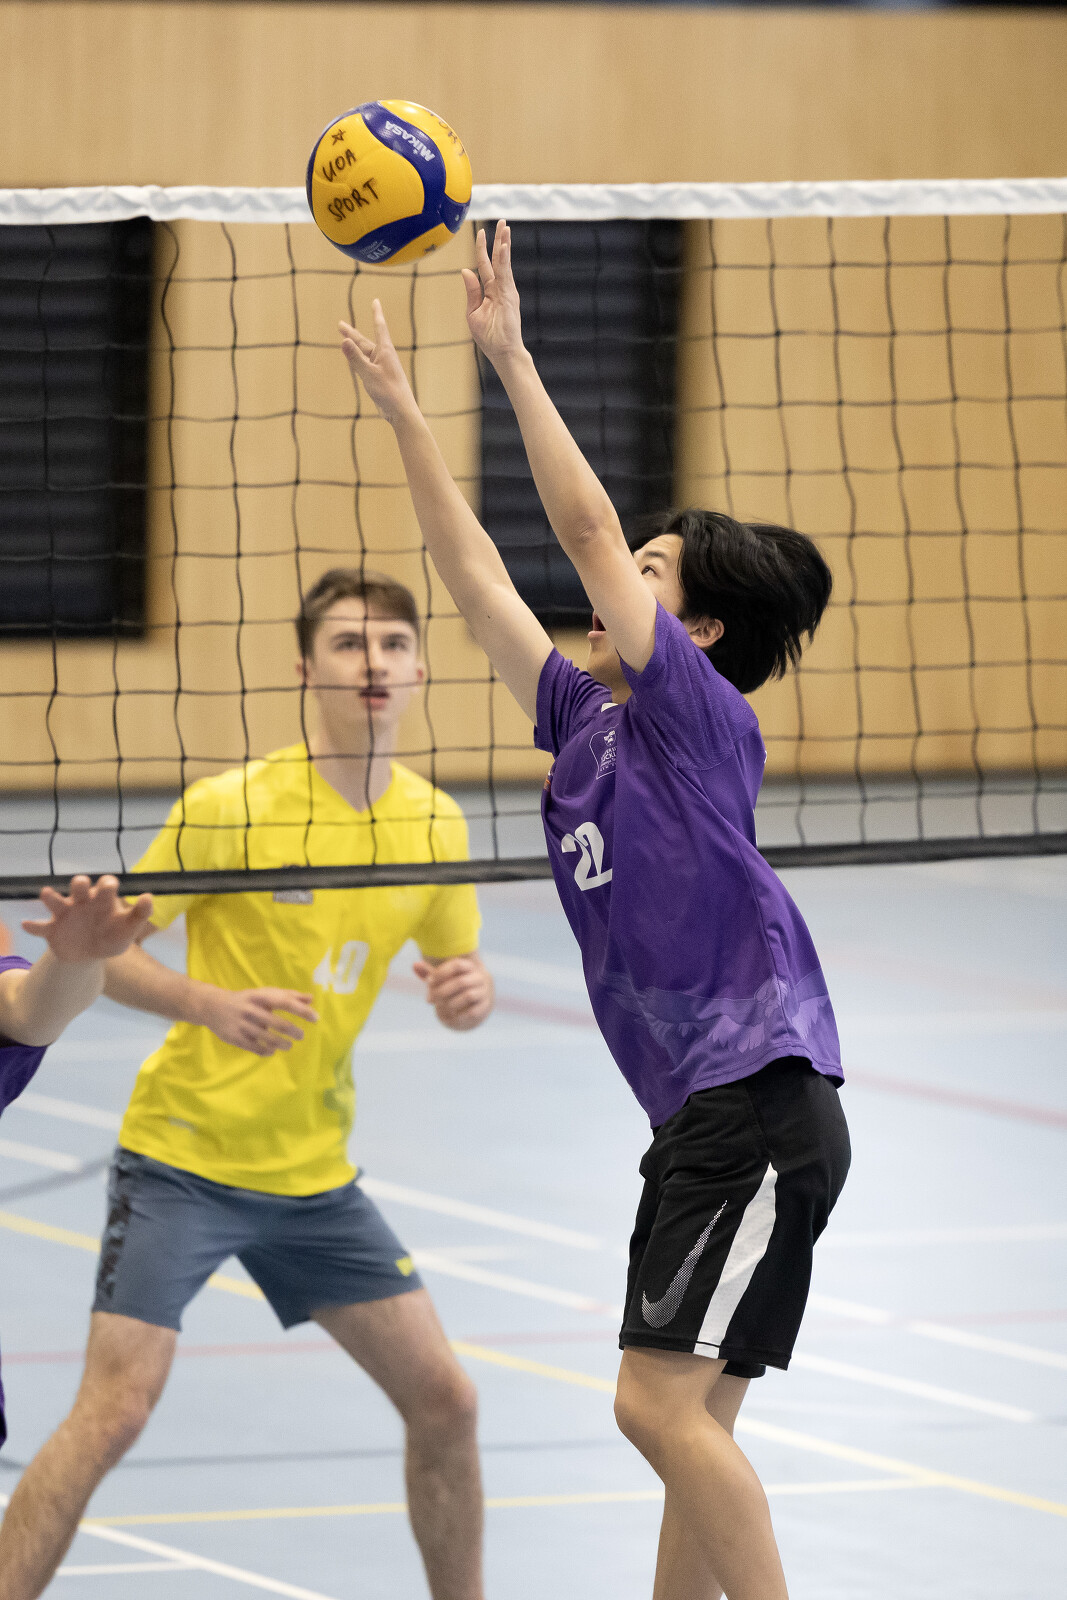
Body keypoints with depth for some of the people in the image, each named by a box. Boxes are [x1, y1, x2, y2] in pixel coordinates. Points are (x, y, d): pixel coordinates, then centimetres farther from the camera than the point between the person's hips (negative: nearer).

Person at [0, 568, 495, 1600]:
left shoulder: (434, 822, 2)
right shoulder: (232, 807, -13)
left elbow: (462, 984, 13)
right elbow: (102, 951, -11)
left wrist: (470, 991, -11)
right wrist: (210, 1002, -28)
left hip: (315, 1175, 5)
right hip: (183, 1157, -5)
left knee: (443, 1400, 6)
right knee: (115, 1409, -17)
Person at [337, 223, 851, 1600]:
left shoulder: (703, 717, -6)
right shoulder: (585, 717, 14)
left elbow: (589, 528, -11)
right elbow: (478, 576, 19)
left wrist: (510, 356, -9)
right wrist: (404, 414, 19)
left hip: (763, 1109, -9)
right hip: (699, 1119, 9)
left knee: (663, 1403, -15)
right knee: (690, 1421, 9)